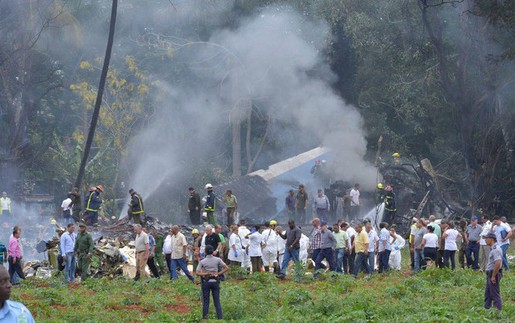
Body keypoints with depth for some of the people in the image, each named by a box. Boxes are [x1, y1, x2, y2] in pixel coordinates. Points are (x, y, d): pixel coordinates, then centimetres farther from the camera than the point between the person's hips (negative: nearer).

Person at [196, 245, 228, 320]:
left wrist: (206, 273, -10)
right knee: (217, 301, 6)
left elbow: (198, 273, -12)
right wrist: (218, 274, -4)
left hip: (206, 282, -1)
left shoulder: (202, 262, -6)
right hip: (215, 282, 1)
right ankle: (220, 317, 1)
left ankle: (205, 317, 8)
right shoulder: (217, 260, -4)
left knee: (205, 301, 6)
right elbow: (226, 268, -5)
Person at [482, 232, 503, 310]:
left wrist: (493, 276, -26)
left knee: (495, 294, -7)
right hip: (490, 274, 11)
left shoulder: (496, 249, -19)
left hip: (494, 274, -11)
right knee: (488, 293, 17)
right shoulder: (493, 248, 14)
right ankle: (486, 309, 25)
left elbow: (498, 263, -29)